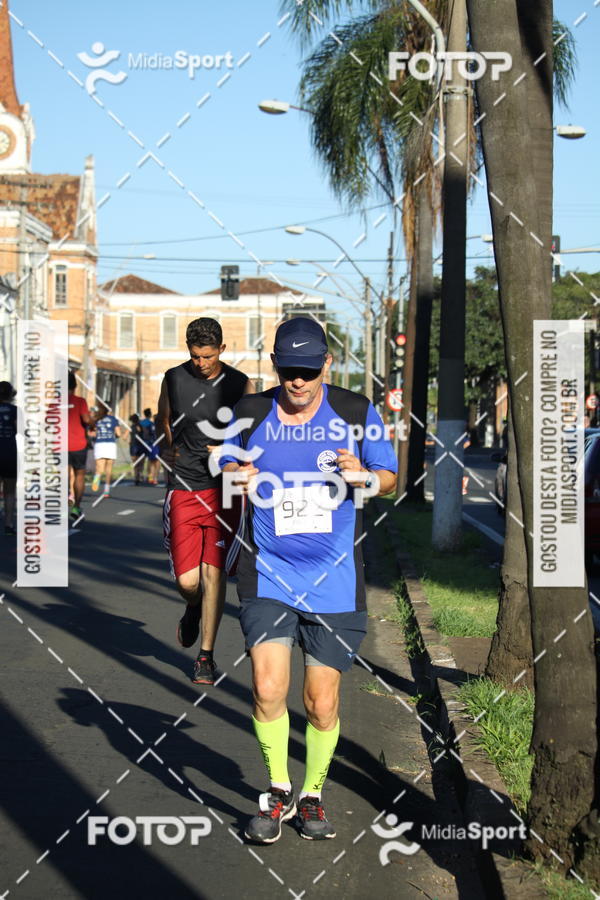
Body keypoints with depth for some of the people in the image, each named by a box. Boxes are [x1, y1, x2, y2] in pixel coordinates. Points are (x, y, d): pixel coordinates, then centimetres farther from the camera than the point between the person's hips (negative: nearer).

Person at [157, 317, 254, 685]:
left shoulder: (241, 385, 1)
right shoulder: (174, 379, 4)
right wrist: (167, 448, 5)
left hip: (225, 491, -1)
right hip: (183, 489, 1)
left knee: (214, 571, -5)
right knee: (187, 580, -5)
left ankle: (207, 655, 10)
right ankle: (193, 610, 33)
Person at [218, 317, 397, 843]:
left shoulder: (357, 413, -2)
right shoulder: (251, 413, 1)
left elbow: (389, 478, 6)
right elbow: (227, 471, 13)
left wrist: (365, 477, -17)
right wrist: (236, 478, -11)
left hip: (335, 581, 0)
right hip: (268, 575, 0)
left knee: (323, 702, 5)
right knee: (268, 689, -12)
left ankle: (312, 796, 28)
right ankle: (278, 792, 12)